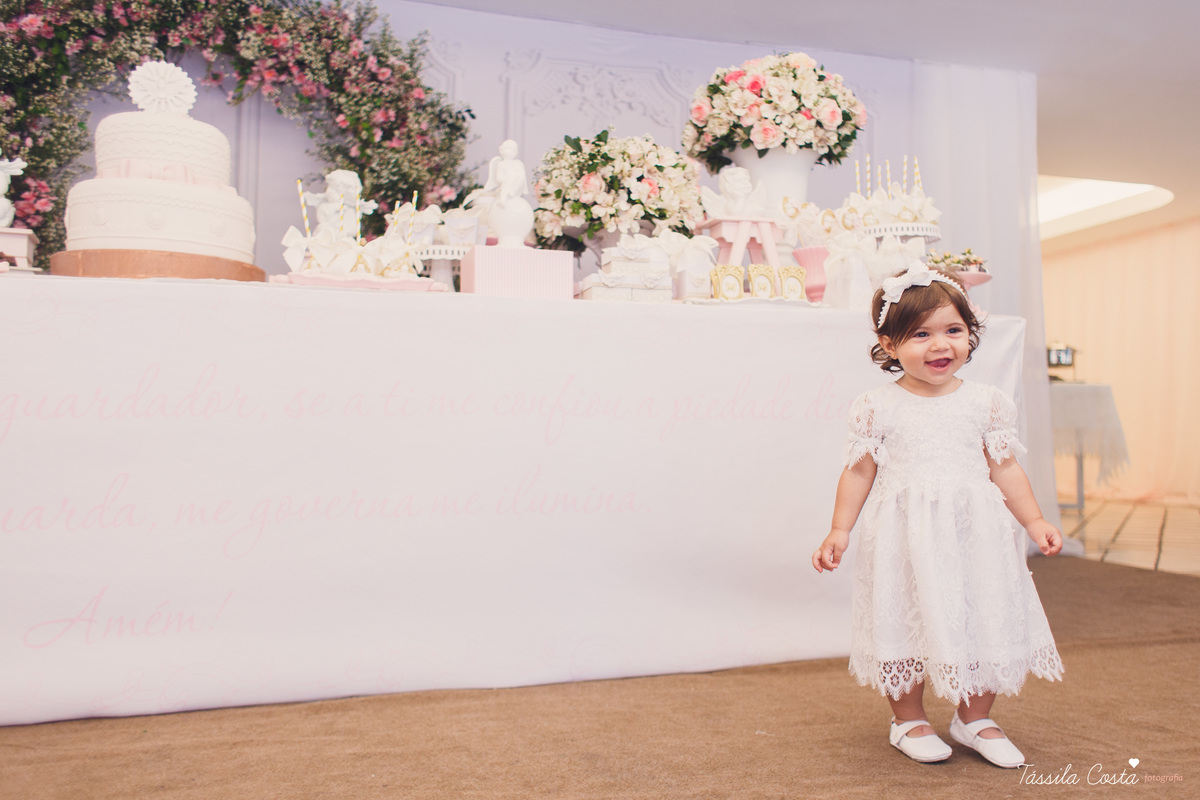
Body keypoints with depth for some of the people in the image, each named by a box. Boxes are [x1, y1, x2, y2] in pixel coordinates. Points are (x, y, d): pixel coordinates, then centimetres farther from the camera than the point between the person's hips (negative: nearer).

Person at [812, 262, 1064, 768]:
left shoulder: (984, 402, 3)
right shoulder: (879, 406, -4)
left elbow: (1005, 468, 10)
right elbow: (858, 471, 1)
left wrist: (1034, 522, 7)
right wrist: (839, 531, -2)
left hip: (973, 534, 3)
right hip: (905, 535, -2)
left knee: (983, 620, 8)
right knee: (908, 618, 5)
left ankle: (974, 718, 30)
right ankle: (908, 719, 25)